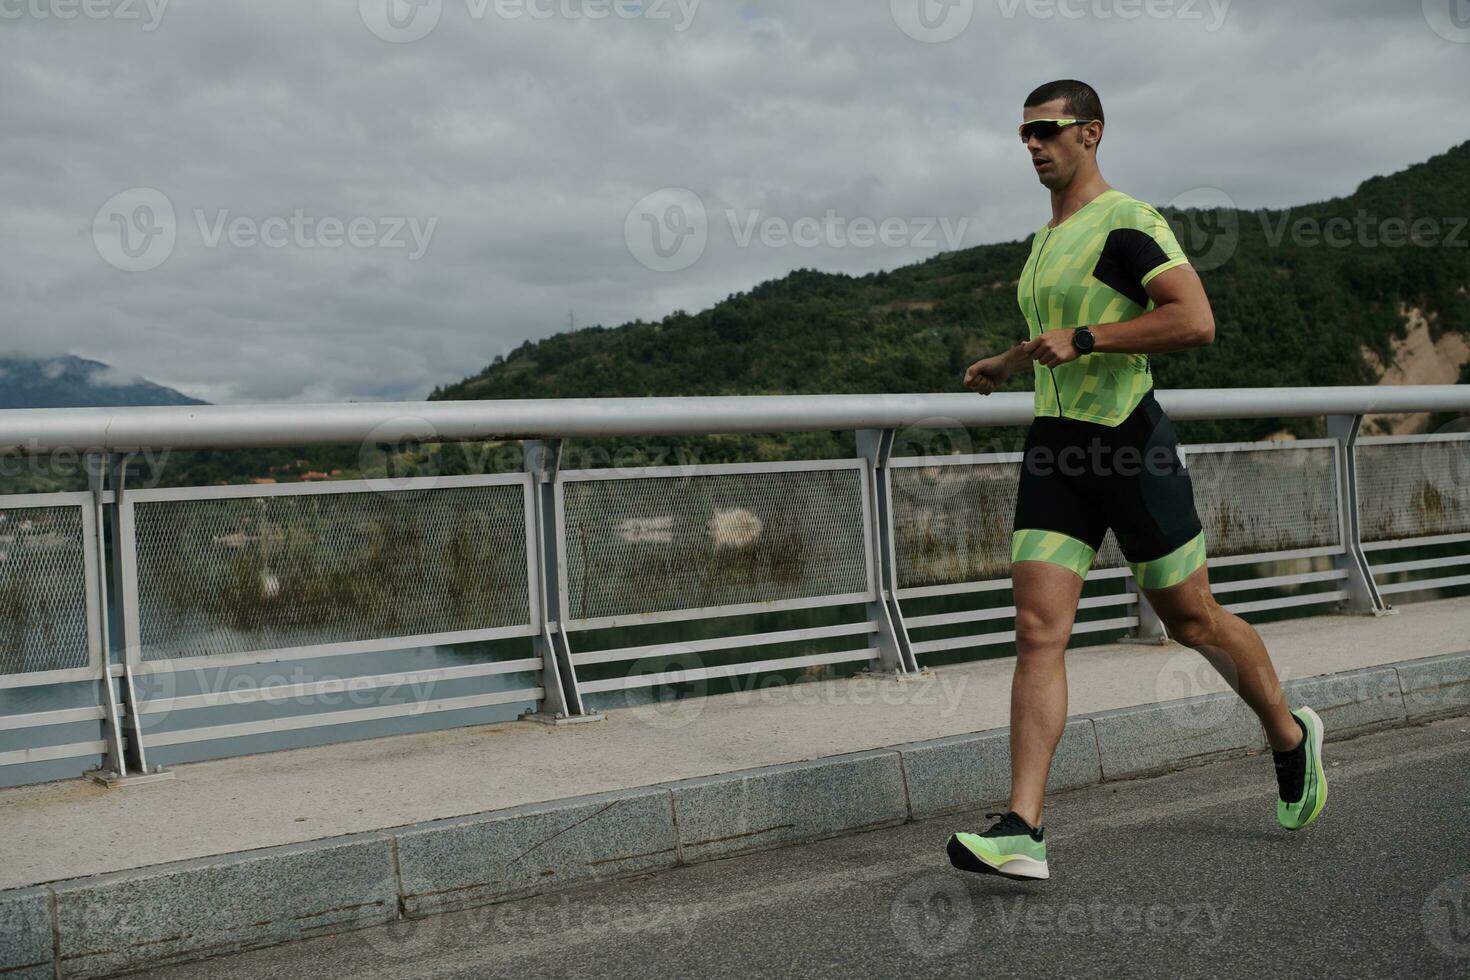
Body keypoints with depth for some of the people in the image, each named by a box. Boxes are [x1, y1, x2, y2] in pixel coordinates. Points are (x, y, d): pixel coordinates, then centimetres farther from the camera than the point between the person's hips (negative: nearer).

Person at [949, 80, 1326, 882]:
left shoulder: (1127, 223, -9)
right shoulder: (1048, 239, 18)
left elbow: (1196, 321, -22)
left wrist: (1083, 340, -23)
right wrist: (1007, 364, 37)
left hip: (1128, 440, -7)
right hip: (1055, 448, 7)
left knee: (1192, 621, 8)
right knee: (1037, 630, -7)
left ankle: (1291, 739, 36)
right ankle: (1021, 832, -10)